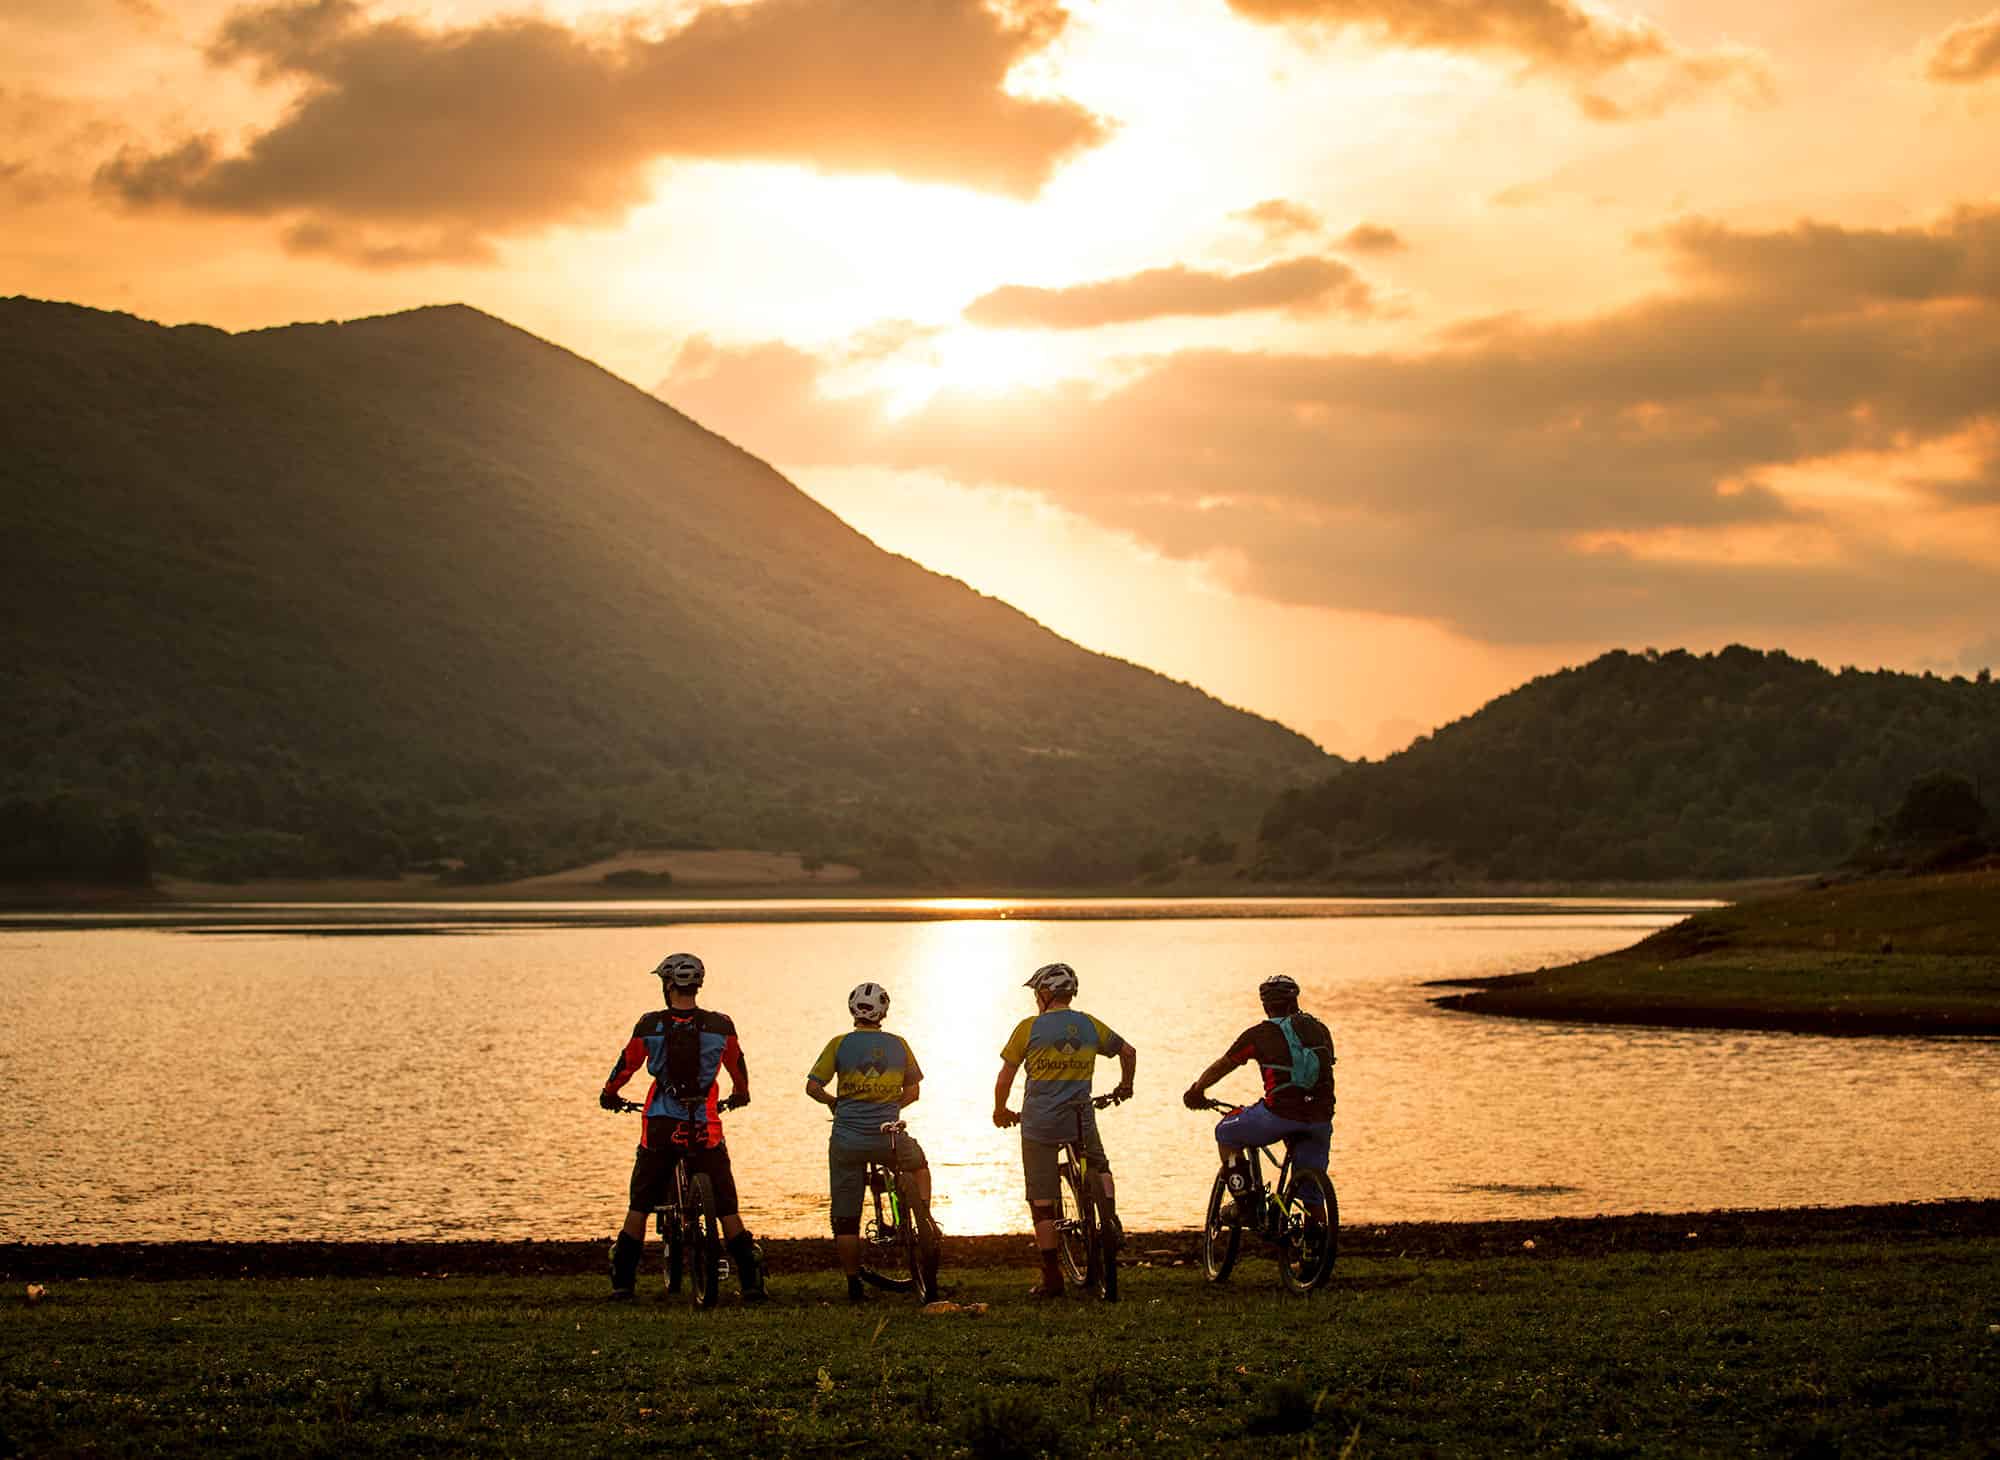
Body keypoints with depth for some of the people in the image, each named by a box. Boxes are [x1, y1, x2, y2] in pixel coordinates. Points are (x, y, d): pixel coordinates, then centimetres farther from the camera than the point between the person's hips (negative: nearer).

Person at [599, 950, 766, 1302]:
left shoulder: (650, 1025, -5)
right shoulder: (720, 1026, -3)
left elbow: (626, 1064, 10)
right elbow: (737, 1065, 15)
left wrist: (609, 1094, 31)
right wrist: (740, 1094, 37)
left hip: (659, 1128, 0)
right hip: (704, 1129, 0)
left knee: (639, 1205, 14)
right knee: (725, 1207, 7)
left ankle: (622, 1281, 15)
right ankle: (751, 1282, 1)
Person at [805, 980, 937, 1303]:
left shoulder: (840, 1044, -2)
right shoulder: (898, 1044, 3)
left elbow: (813, 1087, -3)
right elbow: (913, 1091, 10)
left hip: (848, 1140, -1)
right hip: (889, 1138, 1)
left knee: (846, 1218, 8)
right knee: (919, 1166, 33)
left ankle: (854, 1286, 8)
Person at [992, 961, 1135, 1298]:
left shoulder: (1029, 1028, -4)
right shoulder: (1090, 1025, 6)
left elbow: (1005, 1079, -2)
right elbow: (1129, 1052, 19)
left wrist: (1000, 1112, 16)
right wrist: (1125, 1087, 37)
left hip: (1039, 1124, -3)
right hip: (1081, 1119, 3)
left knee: (1042, 1201, 4)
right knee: (1099, 1167, 31)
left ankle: (1052, 1278, 2)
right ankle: (1109, 1218, 4)